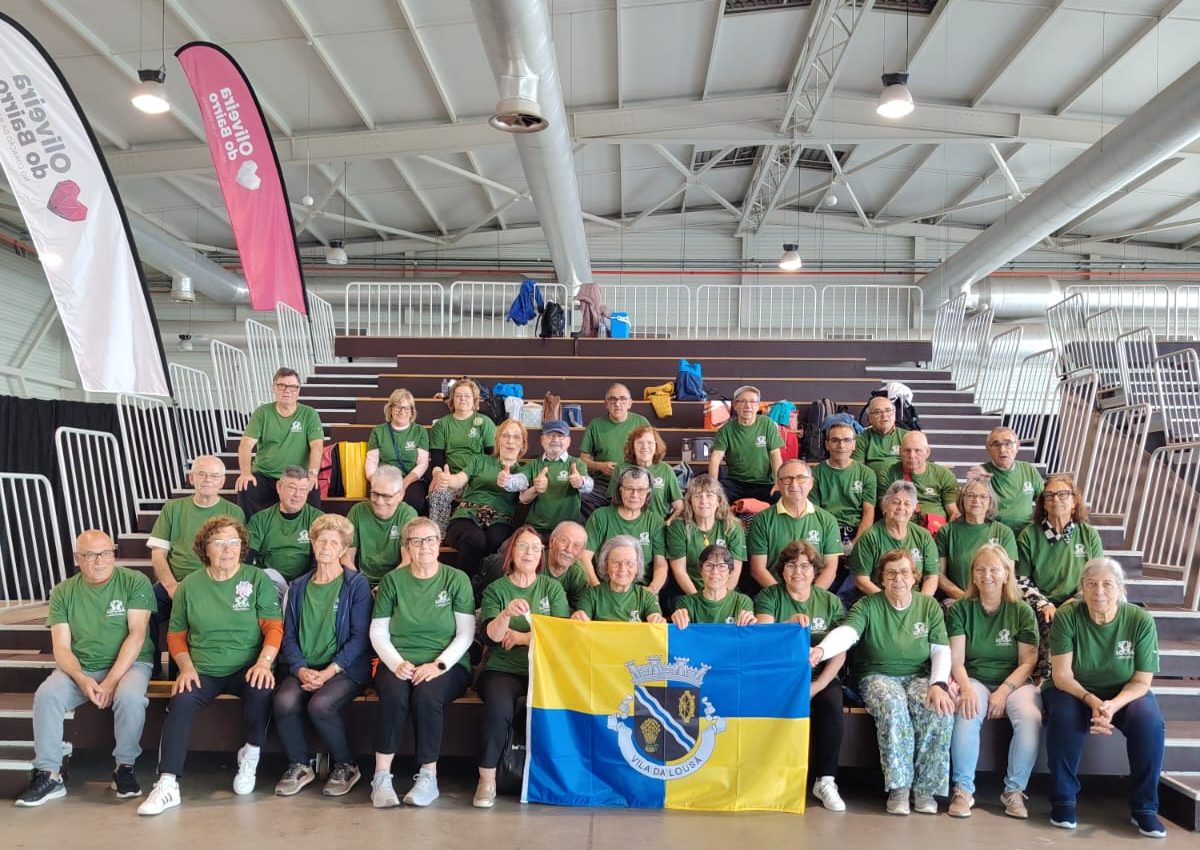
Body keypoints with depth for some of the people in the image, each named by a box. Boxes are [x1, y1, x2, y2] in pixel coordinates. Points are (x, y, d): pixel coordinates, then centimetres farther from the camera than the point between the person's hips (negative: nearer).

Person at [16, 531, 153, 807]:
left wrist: (111, 681, -19)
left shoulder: (135, 582, -4)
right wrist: (81, 680, -19)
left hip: (128, 664, -3)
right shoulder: (63, 592, 5)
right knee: (46, 694, -26)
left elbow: (137, 634, -11)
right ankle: (49, 775, -13)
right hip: (79, 669, 3)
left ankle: (125, 766, -11)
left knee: (129, 696, -33)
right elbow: (61, 647, 0)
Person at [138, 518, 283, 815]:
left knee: (262, 689, -32)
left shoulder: (257, 579, 1)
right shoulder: (190, 585, 8)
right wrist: (186, 667, -4)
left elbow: (273, 626, -4)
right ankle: (168, 785, -21)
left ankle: (250, 757, -6)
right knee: (180, 702, -27)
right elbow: (176, 634, 13)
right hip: (203, 671, 2)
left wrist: (264, 662, -20)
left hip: (245, 668, -2)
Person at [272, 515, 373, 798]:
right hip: (304, 668, 4)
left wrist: (330, 671, -15)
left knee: (320, 705, -31)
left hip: (346, 669, -4)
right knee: (284, 701, -27)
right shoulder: (298, 587, 15)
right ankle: (299, 765, -1)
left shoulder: (356, 584, 1)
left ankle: (346, 766, -4)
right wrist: (301, 669, -9)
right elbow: (289, 636, 9)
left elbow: (360, 637, -5)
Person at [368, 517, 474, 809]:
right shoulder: (393, 580, 8)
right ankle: (381, 776, -20)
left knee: (426, 696, -32)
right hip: (398, 662, 1)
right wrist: (397, 663, -11)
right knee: (394, 695, -31)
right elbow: (378, 632, 6)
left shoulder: (457, 579, 3)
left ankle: (428, 776, -17)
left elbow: (465, 635, -1)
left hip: (446, 664, -1)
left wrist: (438, 665, -15)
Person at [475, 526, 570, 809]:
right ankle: (487, 778, -13)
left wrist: (520, 638, -3)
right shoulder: (495, 589, 9)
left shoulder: (552, 587, 12)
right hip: (502, 669, -1)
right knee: (499, 708, -32)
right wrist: (506, 613, -26)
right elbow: (490, 636, -7)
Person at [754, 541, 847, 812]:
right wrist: (789, 624, -27)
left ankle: (825, 780, -15)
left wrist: (817, 686, -12)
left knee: (832, 705, -28)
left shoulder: (830, 602, 10)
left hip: (820, 675, 2)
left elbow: (839, 652, 2)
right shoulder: (769, 597, 6)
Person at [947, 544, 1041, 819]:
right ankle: (963, 789, -19)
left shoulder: (1022, 611, 6)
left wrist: (1004, 691, -15)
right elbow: (956, 659, -2)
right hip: (975, 680, -1)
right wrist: (966, 688, -22)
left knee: (1031, 718, -31)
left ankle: (1014, 790, -13)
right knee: (967, 714, -33)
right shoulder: (960, 609, 5)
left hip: (1014, 682, 1)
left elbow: (1027, 662, 0)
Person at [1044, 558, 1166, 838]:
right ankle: (1063, 801, -13)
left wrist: (1113, 705, -29)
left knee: (1150, 722, -29)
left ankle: (1145, 808, -9)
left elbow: (1141, 681, -10)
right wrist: (1091, 700, -34)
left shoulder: (1141, 621, -13)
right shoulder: (1067, 617, -16)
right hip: (1075, 691, -1)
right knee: (1064, 717, -33)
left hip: (1125, 693, 1)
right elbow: (1062, 675, -16)